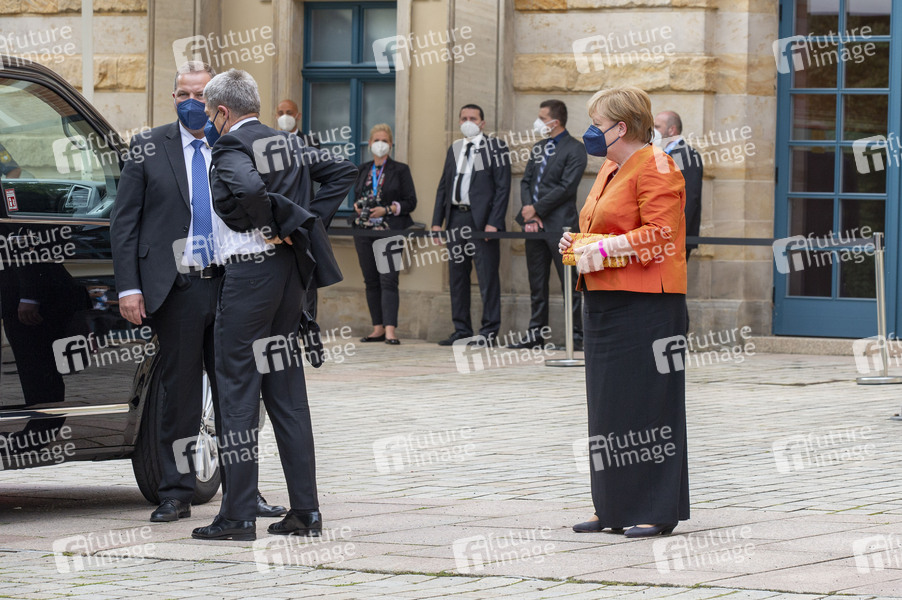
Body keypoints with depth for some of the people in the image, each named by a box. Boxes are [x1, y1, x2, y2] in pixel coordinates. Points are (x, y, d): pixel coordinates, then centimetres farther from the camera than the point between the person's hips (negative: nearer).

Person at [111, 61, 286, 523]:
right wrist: (128, 287, -7)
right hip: (177, 288, -2)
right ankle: (175, 494, 10)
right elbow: (124, 222, 2)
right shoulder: (148, 149, 3)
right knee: (179, 393, 3)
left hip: (231, 284, 2)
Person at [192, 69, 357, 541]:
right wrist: (310, 221, 11)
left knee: (238, 391, -3)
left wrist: (273, 228, -16)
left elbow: (250, 187, -32)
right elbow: (343, 172, 18)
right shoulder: (288, 143, 13)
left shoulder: (232, 146, -12)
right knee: (287, 393, 11)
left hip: (250, 272, -8)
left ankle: (238, 515, -2)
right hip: (289, 271, 8)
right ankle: (305, 511, 11)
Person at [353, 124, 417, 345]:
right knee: (371, 281, 5)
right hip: (365, 230, 5)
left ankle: (390, 330, -20)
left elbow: (410, 202, 0)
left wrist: (388, 210, -13)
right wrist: (357, 206, 1)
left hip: (390, 232, -5)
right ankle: (378, 328, 9)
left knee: (388, 280, -13)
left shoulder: (400, 170, 2)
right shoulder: (363, 170, 15)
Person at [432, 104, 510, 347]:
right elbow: (443, 186, 19)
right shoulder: (454, 149, 17)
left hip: (481, 220, -6)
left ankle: (489, 331, -2)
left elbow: (502, 187, -6)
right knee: (457, 276, 8)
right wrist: (437, 221, 10)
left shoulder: (495, 147, 0)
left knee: (487, 276, -6)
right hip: (456, 218, 6)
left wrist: (493, 223, -14)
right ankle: (462, 330, 14)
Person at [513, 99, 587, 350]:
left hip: (560, 225, -8)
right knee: (537, 282, 10)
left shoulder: (574, 149, -7)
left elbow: (566, 187, -14)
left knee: (569, 282, -4)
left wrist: (536, 209, -12)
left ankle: (576, 336, -2)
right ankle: (536, 334, 15)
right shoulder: (539, 147, 17)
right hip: (534, 223, 8)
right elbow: (526, 181, 14)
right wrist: (528, 211, -3)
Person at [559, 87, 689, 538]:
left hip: (644, 305, -10)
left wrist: (604, 248, -20)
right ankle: (614, 508, 15)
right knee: (609, 405, 10)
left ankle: (656, 512, -3)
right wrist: (579, 243, 10)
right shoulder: (611, 169, 19)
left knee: (647, 403, -7)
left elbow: (658, 234, -19)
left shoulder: (654, 170, -10)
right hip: (604, 302, 10)